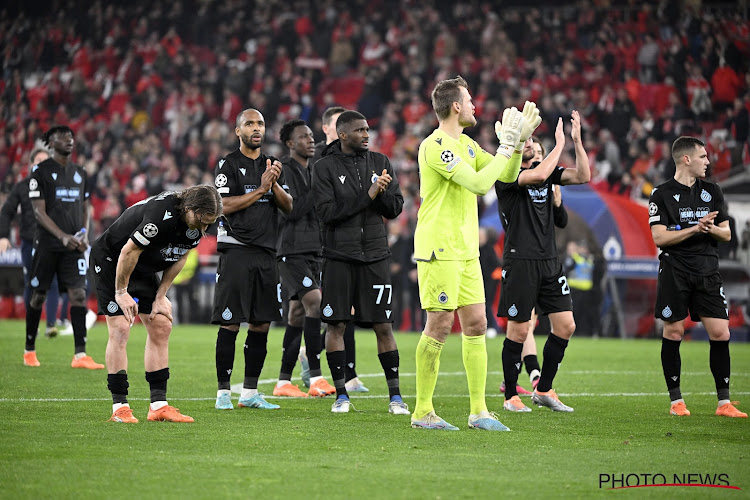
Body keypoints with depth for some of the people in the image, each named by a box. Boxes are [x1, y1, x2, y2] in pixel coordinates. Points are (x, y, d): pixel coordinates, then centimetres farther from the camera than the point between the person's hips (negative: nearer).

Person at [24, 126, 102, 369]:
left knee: (79, 294, -8)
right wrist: (63, 236, -20)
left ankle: (80, 355, -12)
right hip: (47, 245, -4)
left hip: (74, 246, 4)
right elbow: (39, 212, -9)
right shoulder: (41, 172, -4)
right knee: (38, 296, 4)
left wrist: (84, 234, 0)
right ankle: (29, 351, 18)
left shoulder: (80, 173, 14)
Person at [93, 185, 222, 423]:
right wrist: (121, 292, -18)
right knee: (120, 328, -15)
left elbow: (179, 257, 3)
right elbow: (129, 251, -28)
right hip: (111, 259, -8)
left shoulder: (198, 222, -12)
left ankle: (158, 405, 2)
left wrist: (160, 297, 0)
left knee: (161, 326, 1)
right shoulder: (161, 214, -36)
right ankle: (119, 407, -12)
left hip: (145, 268, 8)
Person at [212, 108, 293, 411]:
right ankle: (223, 393, -1)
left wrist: (275, 184, -7)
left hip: (266, 252, 6)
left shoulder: (272, 165, 16)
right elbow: (224, 205, -13)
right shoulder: (228, 165, -2)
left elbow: (288, 207, 10)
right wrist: (260, 189, -13)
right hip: (236, 248, -6)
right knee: (230, 323, -6)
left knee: (262, 324, 6)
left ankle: (250, 392, 13)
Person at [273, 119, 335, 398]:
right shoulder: (284, 170, -6)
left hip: (313, 251, 8)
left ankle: (284, 382, 11)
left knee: (298, 313, 7)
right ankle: (315, 378, -23)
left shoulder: (313, 171, 19)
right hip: (292, 251, -8)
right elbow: (290, 211, -17)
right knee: (314, 302, -21)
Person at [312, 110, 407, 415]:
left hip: (375, 255, 2)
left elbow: (395, 208, 5)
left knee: (384, 327, 0)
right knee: (336, 324, 0)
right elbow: (327, 213, -12)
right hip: (339, 256, -2)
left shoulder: (379, 163, 9)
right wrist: (367, 196, -15)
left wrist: (382, 192, -15)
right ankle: (341, 395, 10)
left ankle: (395, 395, 6)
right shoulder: (325, 167, -2)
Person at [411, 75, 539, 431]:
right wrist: (506, 147, -13)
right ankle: (423, 412, 0)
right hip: (439, 250, -9)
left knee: (476, 325, 6)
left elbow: (507, 175, 19)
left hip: (466, 251, 9)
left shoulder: (466, 144, 15)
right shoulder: (435, 146, -15)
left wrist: (518, 141, 5)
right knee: (439, 327, -7)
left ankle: (478, 411, 9)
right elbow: (479, 183, -22)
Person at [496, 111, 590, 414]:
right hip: (519, 261, -7)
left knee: (565, 326, 3)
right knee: (518, 330, -2)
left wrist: (577, 141, -5)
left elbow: (583, 176, 5)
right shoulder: (505, 174, -7)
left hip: (549, 261, 7)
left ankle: (543, 390, 15)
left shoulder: (543, 167, 13)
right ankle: (511, 396, 10)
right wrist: (559, 144, -17)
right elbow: (537, 175, -26)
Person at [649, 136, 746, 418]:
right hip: (674, 271, -3)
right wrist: (695, 228, -16)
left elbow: (726, 234, 14)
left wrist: (711, 228, -8)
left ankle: (724, 403, 0)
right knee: (673, 333, -1)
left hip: (707, 272, 4)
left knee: (720, 334, -4)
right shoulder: (662, 195, -1)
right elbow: (659, 237, -9)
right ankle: (676, 400, 11)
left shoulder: (712, 192, 13)